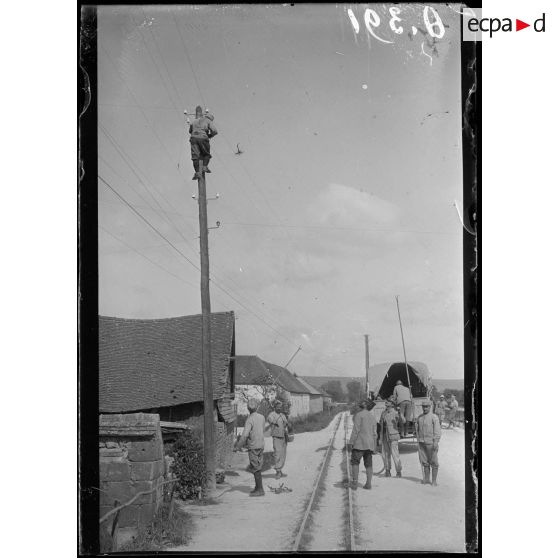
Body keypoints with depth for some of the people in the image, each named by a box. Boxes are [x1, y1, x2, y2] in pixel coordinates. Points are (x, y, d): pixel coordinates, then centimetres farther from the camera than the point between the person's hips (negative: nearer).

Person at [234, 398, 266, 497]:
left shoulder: (250, 420, -17)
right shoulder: (261, 417, 4)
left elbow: (245, 435, -23)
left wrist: (238, 447, -14)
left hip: (253, 447, -7)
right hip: (261, 445, 7)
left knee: (256, 469, -1)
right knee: (257, 468, 16)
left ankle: (260, 490, 2)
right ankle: (258, 487, 24)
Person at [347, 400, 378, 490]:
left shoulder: (359, 415, -7)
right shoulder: (372, 416, 12)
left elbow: (356, 430, -14)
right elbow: (374, 433, 13)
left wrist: (350, 443, -13)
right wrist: (374, 446, 18)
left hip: (360, 443, -6)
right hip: (370, 443, 6)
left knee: (355, 462, -2)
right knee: (368, 464, 10)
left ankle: (355, 482, -12)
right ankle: (368, 483, 5)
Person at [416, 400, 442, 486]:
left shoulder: (434, 417, -5)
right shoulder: (419, 417, 13)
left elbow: (437, 431, -10)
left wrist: (436, 442, -16)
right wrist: (418, 440, 12)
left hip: (431, 443, -5)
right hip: (422, 443, 5)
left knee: (433, 462, -1)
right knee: (424, 462, 8)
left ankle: (434, 481, 3)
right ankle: (426, 479, 15)